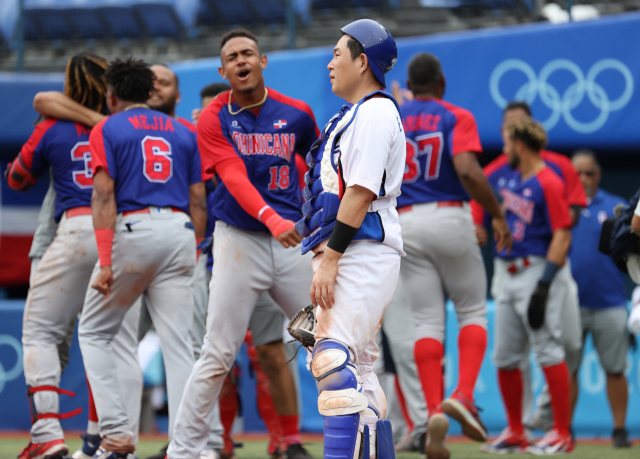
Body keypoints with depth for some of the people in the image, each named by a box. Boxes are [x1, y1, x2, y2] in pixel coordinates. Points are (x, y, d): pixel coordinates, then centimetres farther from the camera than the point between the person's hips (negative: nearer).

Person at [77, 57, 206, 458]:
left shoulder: (107, 129, 4)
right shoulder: (184, 133, 18)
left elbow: (104, 196, -6)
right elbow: (199, 201, 13)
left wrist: (105, 263, -11)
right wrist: (192, 255, 17)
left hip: (132, 230, -4)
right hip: (180, 233, 4)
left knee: (94, 333, 10)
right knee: (177, 342, 1)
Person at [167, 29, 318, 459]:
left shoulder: (297, 114, 4)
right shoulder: (213, 120, -5)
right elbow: (234, 178, -19)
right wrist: (270, 218, -35)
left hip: (292, 238, 3)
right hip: (239, 241, -3)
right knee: (218, 355, -6)